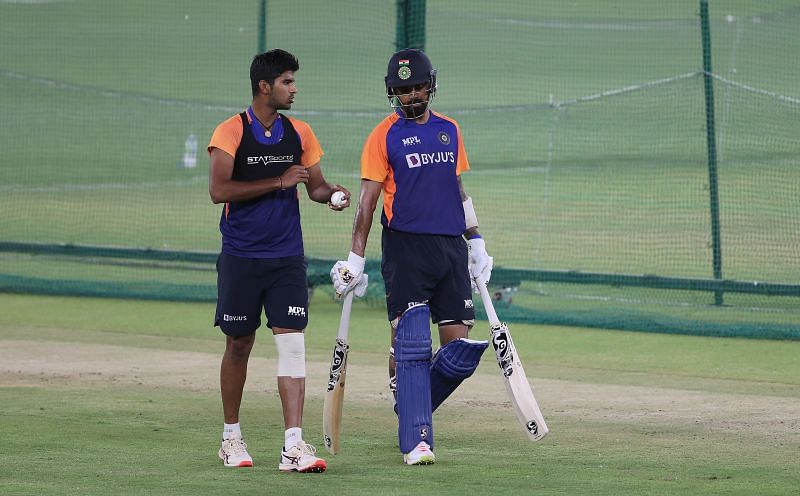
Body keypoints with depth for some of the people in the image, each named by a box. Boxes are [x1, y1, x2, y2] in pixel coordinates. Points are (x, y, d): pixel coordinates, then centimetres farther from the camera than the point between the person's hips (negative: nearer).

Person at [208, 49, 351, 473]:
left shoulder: (299, 133, 8)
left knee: (292, 343, -9)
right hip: (241, 258, -3)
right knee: (238, 345, 8)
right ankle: (231, 436, 24)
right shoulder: (230, 132, -7)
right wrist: (278, 182, -17)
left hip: (287, 257, 3)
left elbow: (316, 185, 14)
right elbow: (218, 190, -17)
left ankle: (293, 445, -15)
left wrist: (331, 194, -9)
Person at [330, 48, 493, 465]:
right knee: (411, 343, -8)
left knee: (460, 344, -1)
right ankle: (416, 440, -6)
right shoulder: (384, 135, -1)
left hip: (451, 248, 5)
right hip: (405, 247, -5)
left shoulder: (449, 130, 14)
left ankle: (411, 401, 22)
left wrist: (476, 242, 20)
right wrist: (355, 259, -10)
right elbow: (368, 199, -4)